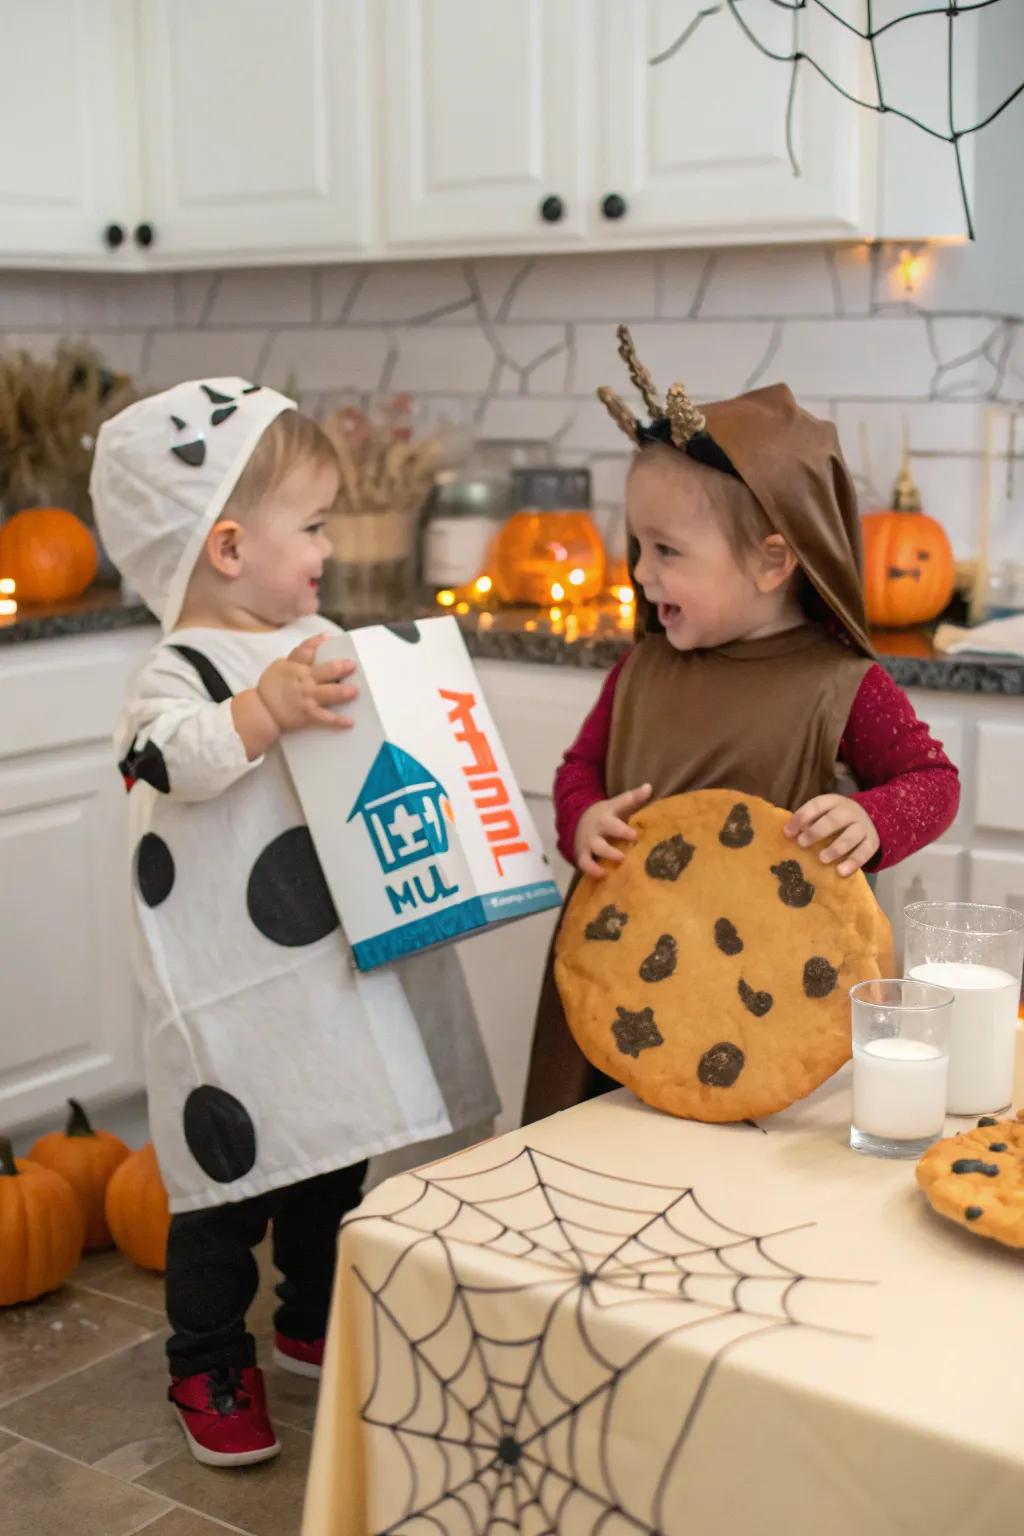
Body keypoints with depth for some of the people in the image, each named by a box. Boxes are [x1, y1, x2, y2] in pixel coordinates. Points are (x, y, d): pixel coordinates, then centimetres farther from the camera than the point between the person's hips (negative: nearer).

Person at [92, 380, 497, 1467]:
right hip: (237, 995, -8)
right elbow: (172, 756, -37)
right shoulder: (181, 670, -15)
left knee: (333, 1164, 22)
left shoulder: (318, 644, 9)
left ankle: (313, 1325, 43)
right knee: (230, 1180, 5)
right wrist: (268, 707, -50)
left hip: (338, 967, 8)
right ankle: (208, 1366, 24)